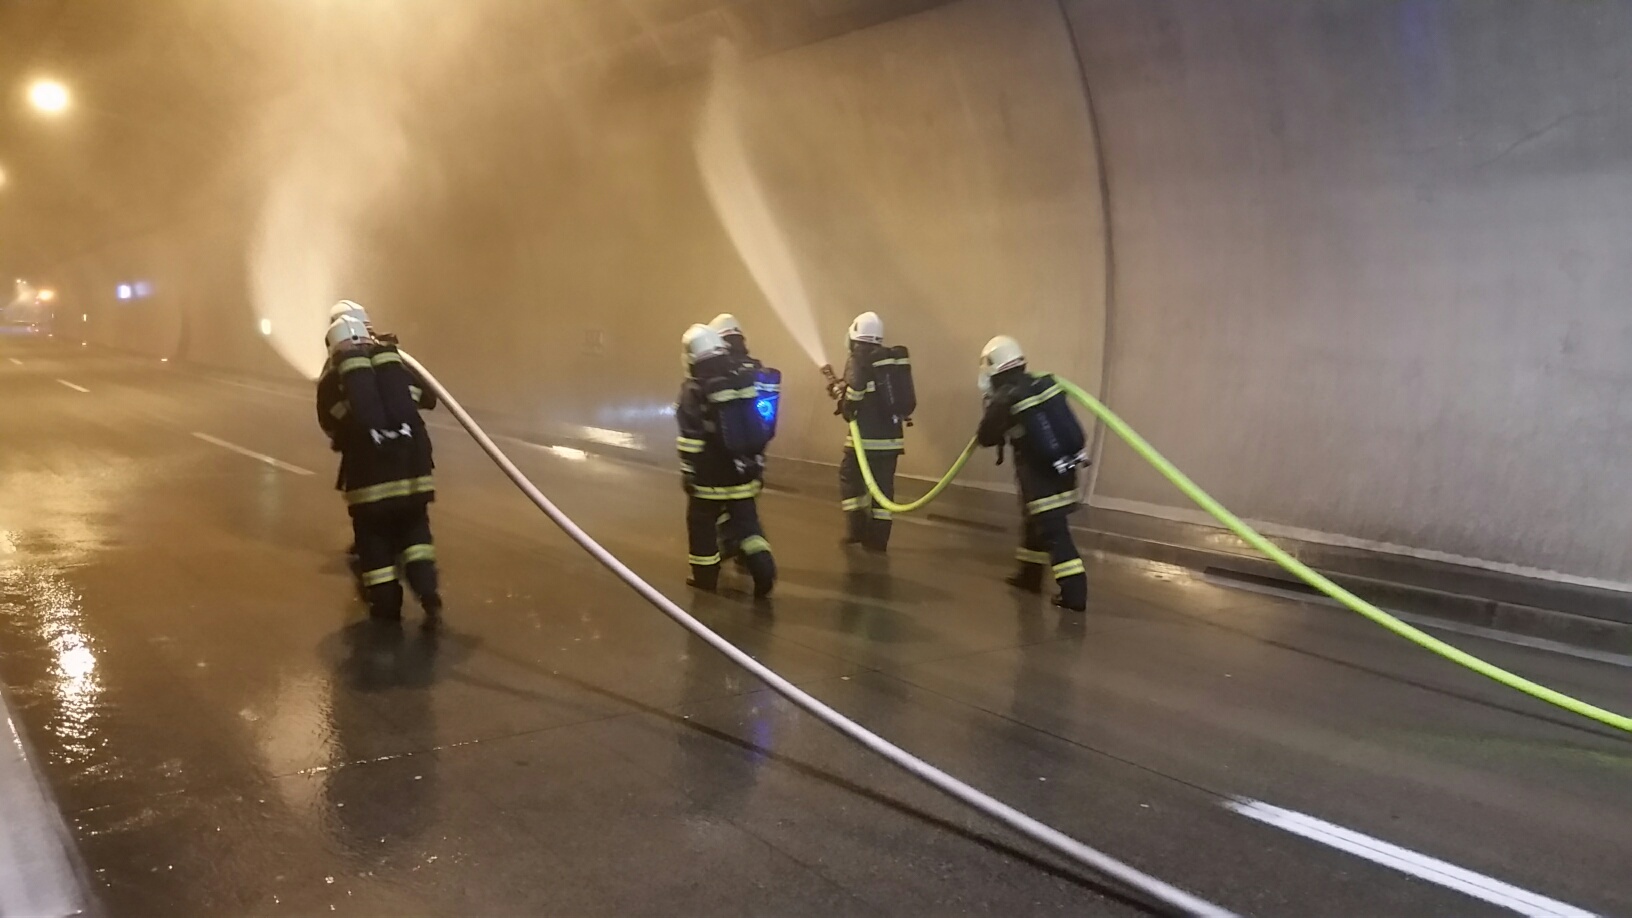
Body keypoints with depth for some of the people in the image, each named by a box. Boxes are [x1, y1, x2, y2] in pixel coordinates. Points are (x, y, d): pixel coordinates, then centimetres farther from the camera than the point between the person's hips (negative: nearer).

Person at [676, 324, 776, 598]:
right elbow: (759, 425, 10)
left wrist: (688, 472, -8)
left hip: (710, 476, -5)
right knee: (746, 521, 11)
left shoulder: (695, 388, -12)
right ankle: (763, 567, -7)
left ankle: (705, 578, 18)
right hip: (743, 472, 5)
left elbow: (691, 436, -16)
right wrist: (758, 465, 17)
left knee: (702, 524, 11)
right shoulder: (745, 378, 5)